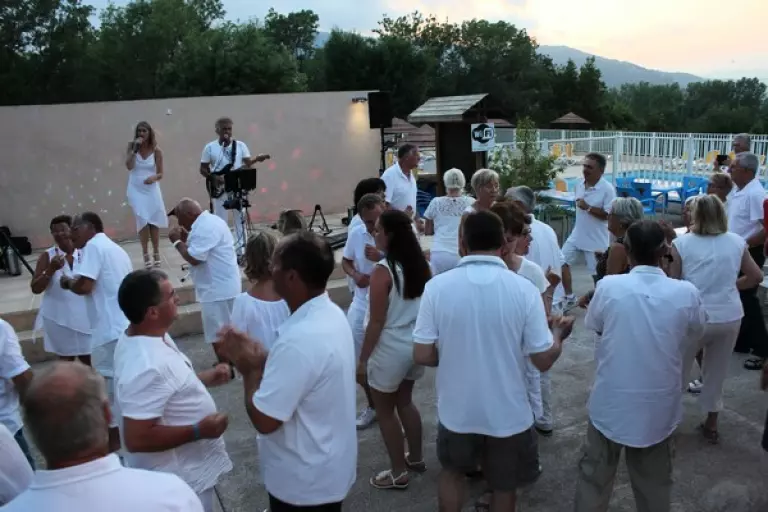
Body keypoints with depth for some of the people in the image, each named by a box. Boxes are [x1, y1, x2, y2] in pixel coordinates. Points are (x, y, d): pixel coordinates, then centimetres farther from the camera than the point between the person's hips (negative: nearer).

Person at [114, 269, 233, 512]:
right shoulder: (147, 366, -33)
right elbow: (136, 439, -32)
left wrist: (207, 377, 3)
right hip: (179, 480, -9)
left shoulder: (150, 337, -2)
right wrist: (198, 431, -27)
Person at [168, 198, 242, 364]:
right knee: (225, 329, 22)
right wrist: (186, 238, 6)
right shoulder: (210, 221, 13)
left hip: (217, 289, -11)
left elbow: (194, 258, -26)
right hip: (223, 285, 11)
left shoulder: (204, 228, -22)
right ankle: (228, 362, 35)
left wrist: (177, 241, -13)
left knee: (218, 335, 0)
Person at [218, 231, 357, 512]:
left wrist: (250, 369, -14)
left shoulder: (299, 340, -34)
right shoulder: (331, 314, -5)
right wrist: (262, 359, -2)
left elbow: (264, 420, -27)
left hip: (304, 480, -8)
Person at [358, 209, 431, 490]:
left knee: (385, 410, 12)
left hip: (390, 349, -7)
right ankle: (416, 458, 38)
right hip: (416, 345, 7)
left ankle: (398, 473, 24)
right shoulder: (421, 264, -1)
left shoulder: (382, 271, -21)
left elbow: (377, 322, -18)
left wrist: (363, 358, -8)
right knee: (405, 401, 25)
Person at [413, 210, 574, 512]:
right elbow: (544, 360, -11)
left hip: (457, 411, 1)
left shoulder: (437, 286, -14)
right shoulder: (524, 290, -14)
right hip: (508, 414, 0)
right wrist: (558, 334, 10)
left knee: (452, 471, 30)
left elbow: (423, 356, -12)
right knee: (504, 487, 25)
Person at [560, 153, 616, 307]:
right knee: (562, 263, 7)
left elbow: (609, 215, -22)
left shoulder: (607, 189, -19)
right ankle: (569, 297, 23)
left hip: (596, 239, -6)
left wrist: (588, 208, -26)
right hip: (577, 235, 7)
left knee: (597, 273, 5)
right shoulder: (579, 185, 1)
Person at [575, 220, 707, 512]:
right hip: (659, 407, 1)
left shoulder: (608, 287, -17)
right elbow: (696, 332, 6)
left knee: (595, 478, 17)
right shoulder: (686, 293, -14)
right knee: (655, 484, 21)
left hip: (611, 403, -1)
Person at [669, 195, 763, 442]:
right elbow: (756, 276, 8)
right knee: (717, 372, 21)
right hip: (730, 317, 4)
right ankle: (711, 424, 33)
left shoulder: (681, 243, -12)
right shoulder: (737, 242, 0)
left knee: (678, 371, 16)